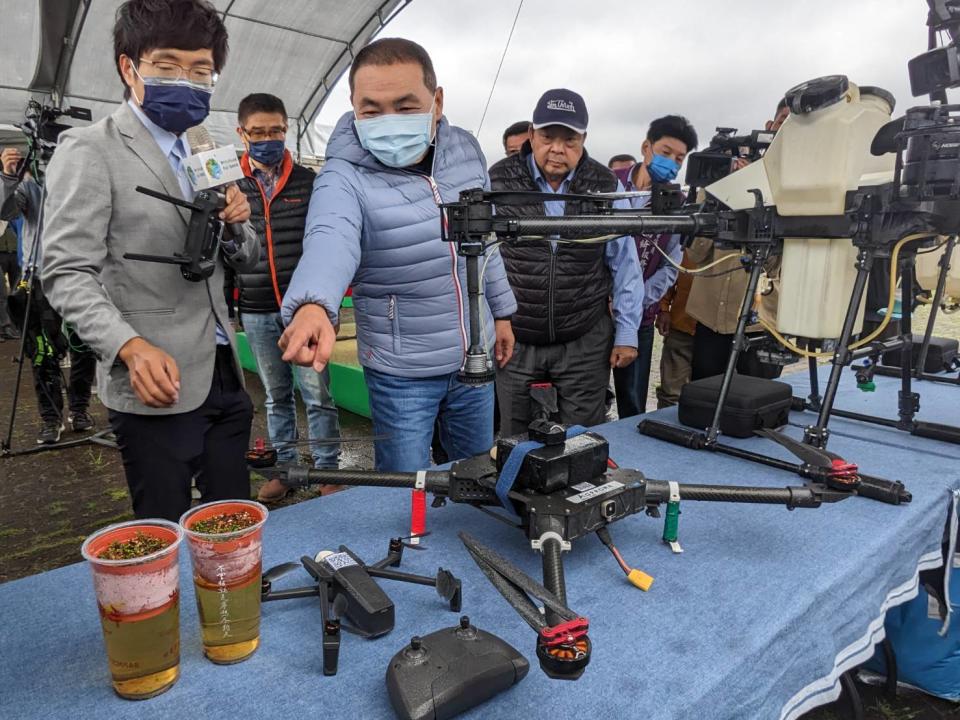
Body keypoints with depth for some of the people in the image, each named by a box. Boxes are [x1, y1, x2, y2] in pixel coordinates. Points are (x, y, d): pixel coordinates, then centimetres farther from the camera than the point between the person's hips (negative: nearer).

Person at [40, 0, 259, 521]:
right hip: (157, 386, -6)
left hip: (224, 377, 6)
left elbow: (245, 261, 17)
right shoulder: (91, 151, -5)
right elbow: (68, 274, -11)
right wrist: (132, 346, -27)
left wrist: (236, 224, -5)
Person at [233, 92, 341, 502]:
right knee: (276, 397, 13)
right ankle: (285, 468, 25)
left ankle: (328, 470, 11)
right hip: (257, 313, 2)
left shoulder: (309, 182, 3)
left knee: (317, 395, -1)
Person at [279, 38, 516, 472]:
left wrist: (501, 311, 14)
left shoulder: (466, 151, -2)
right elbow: (330, 241, -40)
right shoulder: (344, 177, -19)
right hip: (400, 372, -4)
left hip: (475, 356, 5)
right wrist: (313, 306, -61)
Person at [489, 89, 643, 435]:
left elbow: (624, 264, 6)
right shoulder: (498, 182, -2)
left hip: (586, 341, 1)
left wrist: (627, 333, 4)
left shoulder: (607, 187, 1)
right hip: (514, 340, 0)